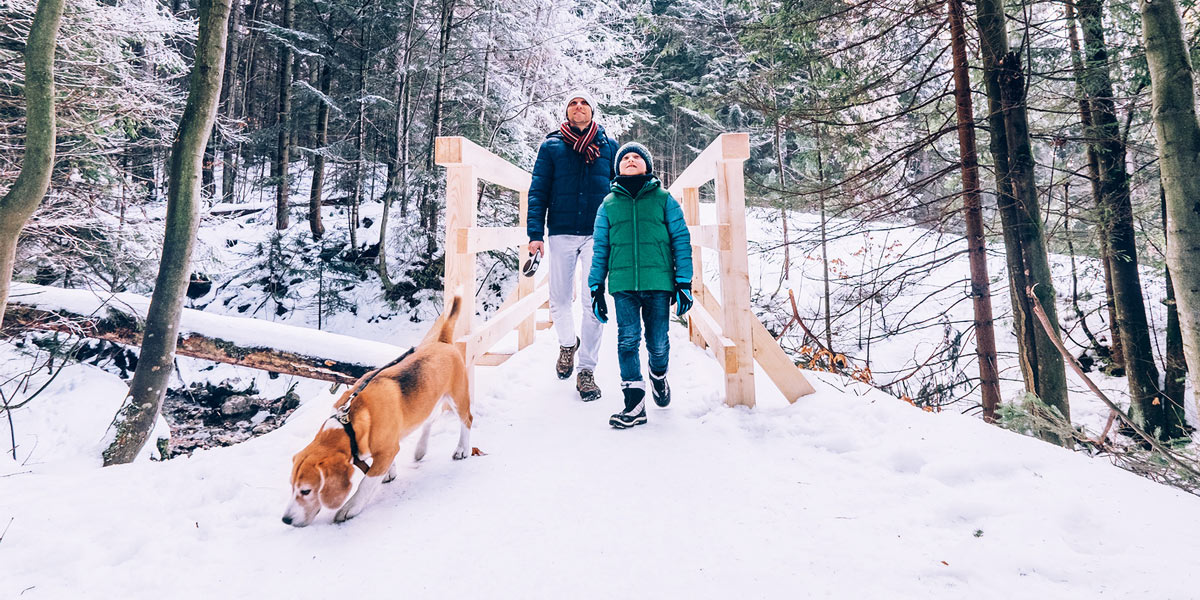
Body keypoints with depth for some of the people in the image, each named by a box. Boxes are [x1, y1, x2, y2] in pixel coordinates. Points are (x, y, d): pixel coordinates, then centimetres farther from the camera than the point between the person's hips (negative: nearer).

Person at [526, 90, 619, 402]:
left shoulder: (609, 146, 10)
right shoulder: (551, 146, 8)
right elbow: (538, 192, 5)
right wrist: (535, 233, -5)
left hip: (598, 235, 0)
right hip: (561, 235, 0)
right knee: (559, 301, 6)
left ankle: (587, 370, 7)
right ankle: (568, 343, 37)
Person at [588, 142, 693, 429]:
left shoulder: (664, 199, 9)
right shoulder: (608, 204, 14)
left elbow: (681, 240, 7)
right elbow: (600, 249, 14)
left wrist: (684, 282, 0)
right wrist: (596, 288, 8)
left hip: (658, 283, -1)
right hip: (623, 284, 1)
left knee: (658, 343, 4)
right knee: (627, 340, -6)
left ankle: (659, 376, 35)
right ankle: (634, 403, 1)